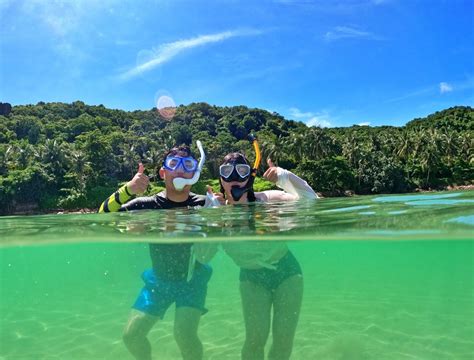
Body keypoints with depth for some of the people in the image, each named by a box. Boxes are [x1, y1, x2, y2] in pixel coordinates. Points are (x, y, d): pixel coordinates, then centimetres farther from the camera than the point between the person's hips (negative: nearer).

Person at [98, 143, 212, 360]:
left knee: (184, 334, -21)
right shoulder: (148, 205, -12)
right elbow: (104, 217, -18)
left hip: (192, 279, -2)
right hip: (159, 279, 3)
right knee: (131, 335, 1)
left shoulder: (202, 205, -14)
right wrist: (127, 190, -36)